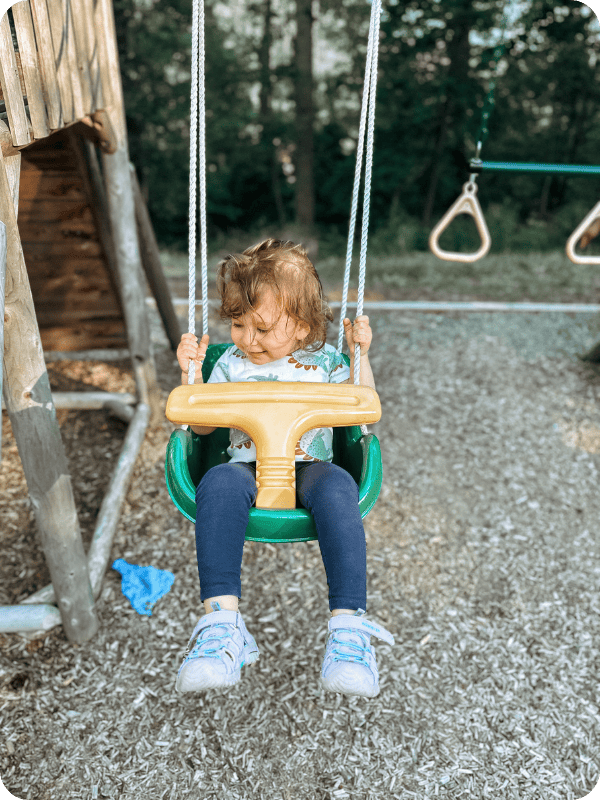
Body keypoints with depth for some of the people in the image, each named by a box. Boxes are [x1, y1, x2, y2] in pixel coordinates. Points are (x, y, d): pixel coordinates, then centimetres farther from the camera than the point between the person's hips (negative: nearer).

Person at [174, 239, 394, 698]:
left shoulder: (323, 361, 11)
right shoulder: (231, 363, 14)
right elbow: (202, 425, 13)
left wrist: (361, 355, -2)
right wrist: (191, 373, 3)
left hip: (310, 468, 0)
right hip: (248, 467, 1)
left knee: (336, 487, -36)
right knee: (219, 483, -35)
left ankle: (349, 626, -35)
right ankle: (221, 622, -38)